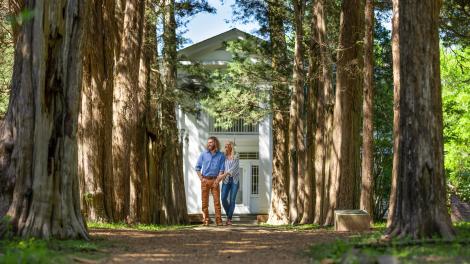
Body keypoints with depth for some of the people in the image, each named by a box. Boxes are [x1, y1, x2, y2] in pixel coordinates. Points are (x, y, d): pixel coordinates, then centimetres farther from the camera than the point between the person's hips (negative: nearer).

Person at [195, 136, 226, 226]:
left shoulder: (220, 155, 4)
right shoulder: (203, 154, 6)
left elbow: (222, 170, 2)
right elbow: (197, 168, 8)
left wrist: (217, 181, -9)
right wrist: (201, 179, -3)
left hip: (215, 180, -1)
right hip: (205, 180, 1)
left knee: (217, 200, -5)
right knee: (205, 201, 0)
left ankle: (218, 220, -3)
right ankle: (206, 220, 4)